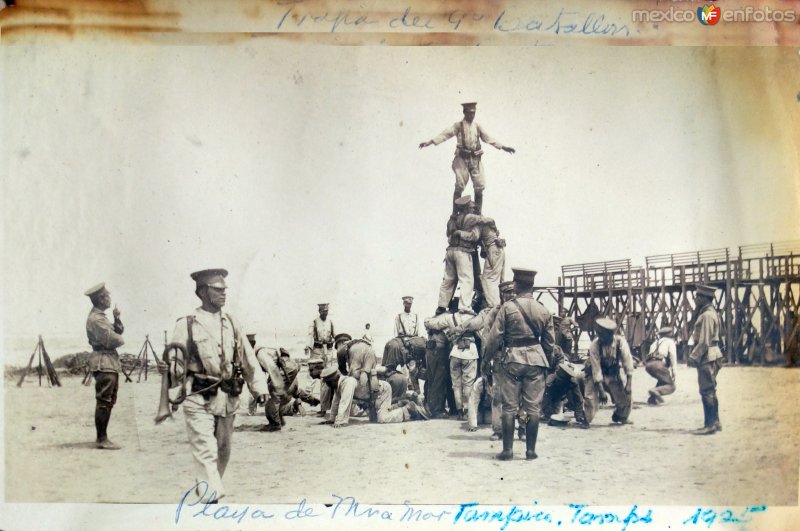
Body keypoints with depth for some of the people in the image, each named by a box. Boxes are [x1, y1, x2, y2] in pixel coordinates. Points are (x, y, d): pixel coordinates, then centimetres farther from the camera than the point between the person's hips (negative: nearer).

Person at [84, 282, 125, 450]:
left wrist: (117, 318, 3)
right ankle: (102, 439, -4)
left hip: (110, 362, 11)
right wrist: (121, 339, 1)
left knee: (108, 401, 14)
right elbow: (112, 340, -20)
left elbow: (119, 331, 18)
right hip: (103, 362, -11)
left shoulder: (101, 316, 18)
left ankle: (102, 437, 21)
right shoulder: (96, 319, -15)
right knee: (104, 401, -7)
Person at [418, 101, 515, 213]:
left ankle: (478, 212, 12)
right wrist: (429, 142, -22)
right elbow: (445, 134, -10)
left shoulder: (477, 127, 11)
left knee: (479, 187, 2)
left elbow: (488, 138, 18)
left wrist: (503, 147, 17)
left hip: (476, 159, 4)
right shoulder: (458, 126, 0)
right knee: (459, 187, -5)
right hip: (462, 159, -4)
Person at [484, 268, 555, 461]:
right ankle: (531, 450, 9)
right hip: (535, 361, 2)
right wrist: (545, 362, 22)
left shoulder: (507, 307, -7)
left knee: (509, 407, 3)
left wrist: (486, 361, 2)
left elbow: (494, 337, -8)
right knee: (533, 407, 6)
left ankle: (507, 450, 4)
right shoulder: (544, 311, 3)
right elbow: (549, 342, 8)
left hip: (510, 360, -2)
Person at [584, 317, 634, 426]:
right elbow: (596, 369, -25)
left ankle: (621, 417, 26)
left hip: (613, 375, 2)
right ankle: (585, 420, 6)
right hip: (597, 376, -2)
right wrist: (601, 391, -26)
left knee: (625, 395, -4)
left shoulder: (620, 341, -22)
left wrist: (629, 383, -22)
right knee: (591, 398, -17)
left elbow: (628, 362, -17)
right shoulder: (595, 345, -26)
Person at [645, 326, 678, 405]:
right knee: (671, 386, 1)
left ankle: (652, 398, 14)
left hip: (648, 364, 6)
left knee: (663, 380, 30)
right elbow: (673, 355, 2)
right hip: (658, 364, -6)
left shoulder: (655, 342, 35)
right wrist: (673, 370, -3)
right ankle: (656, 391, -28)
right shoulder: (670, 341, 18)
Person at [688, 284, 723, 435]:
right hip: (710, 357, 10)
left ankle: (709, 425, -3)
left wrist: (693, 357, -17)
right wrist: (695, 355, 17)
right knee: (710, 391, 15)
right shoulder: (708, 313, 15)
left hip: (707, 358, -10)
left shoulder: (707, 315, -17)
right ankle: (715, 422, 21)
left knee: (707, 392, -6)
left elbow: (704, 341, -21)